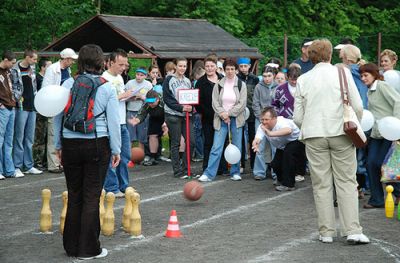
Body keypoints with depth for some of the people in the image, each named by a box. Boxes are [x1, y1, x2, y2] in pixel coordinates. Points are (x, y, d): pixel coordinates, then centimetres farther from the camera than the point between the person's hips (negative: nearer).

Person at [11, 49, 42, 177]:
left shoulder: (32, 69, 13)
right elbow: (13, 88, -6)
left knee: (30, 138, 10)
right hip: (21, 107, -6)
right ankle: (17, 166, 1)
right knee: (19, 137, -4)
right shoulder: (15, 70, -6)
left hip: (32, 107, 6)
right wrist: (18, 99, -15)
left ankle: (29, 166, 15)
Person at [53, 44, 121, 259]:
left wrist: (58, 145, 16)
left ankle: (71, 247, 19)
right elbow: (113, 121, -3)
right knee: (92, 196, 3)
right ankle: (88, 249, 8)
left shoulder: (68, 84, 0)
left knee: (74, 195, 12)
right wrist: (116, 150, 5)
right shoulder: (107, 88, -4)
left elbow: (58, 116, 6)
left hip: (70, 145, 2)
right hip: (97, 145, -2)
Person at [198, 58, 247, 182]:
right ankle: (209, 174, -6)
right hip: (221, 119, 0)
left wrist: (228, 113, -11)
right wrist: (223, 114, -13)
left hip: (236, 119, 0)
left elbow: (242, 104, -5)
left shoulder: (241, 85, 1)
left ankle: (235, 172, 15)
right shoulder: (218, 85, 5)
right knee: (216, 147, -5)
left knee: (237, 147, 4)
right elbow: (215, 102, 0)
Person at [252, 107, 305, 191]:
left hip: (297, 141, -7)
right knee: (275, 164, -8)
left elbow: (288, 130, -62)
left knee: (288, 151, -33)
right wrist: (255, 144, -62)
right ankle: (282, 180, 27)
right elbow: (257, 138, -36)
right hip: (282, 147, 7)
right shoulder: (262, 127, -20)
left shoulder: (282, 122, -38)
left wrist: (271, 133, -75)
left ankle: (288, 184, -23)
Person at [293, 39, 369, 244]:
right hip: (341, 134, -1)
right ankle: (353, 230, -2)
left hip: (314, 135, 1)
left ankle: (326, 232, 8)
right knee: (346, 181, 3)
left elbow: (297, 117, 5)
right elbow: (357, 107, -5)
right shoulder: (343, 73, 0)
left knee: (321, 184, 6)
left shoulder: (303, 80, 5)